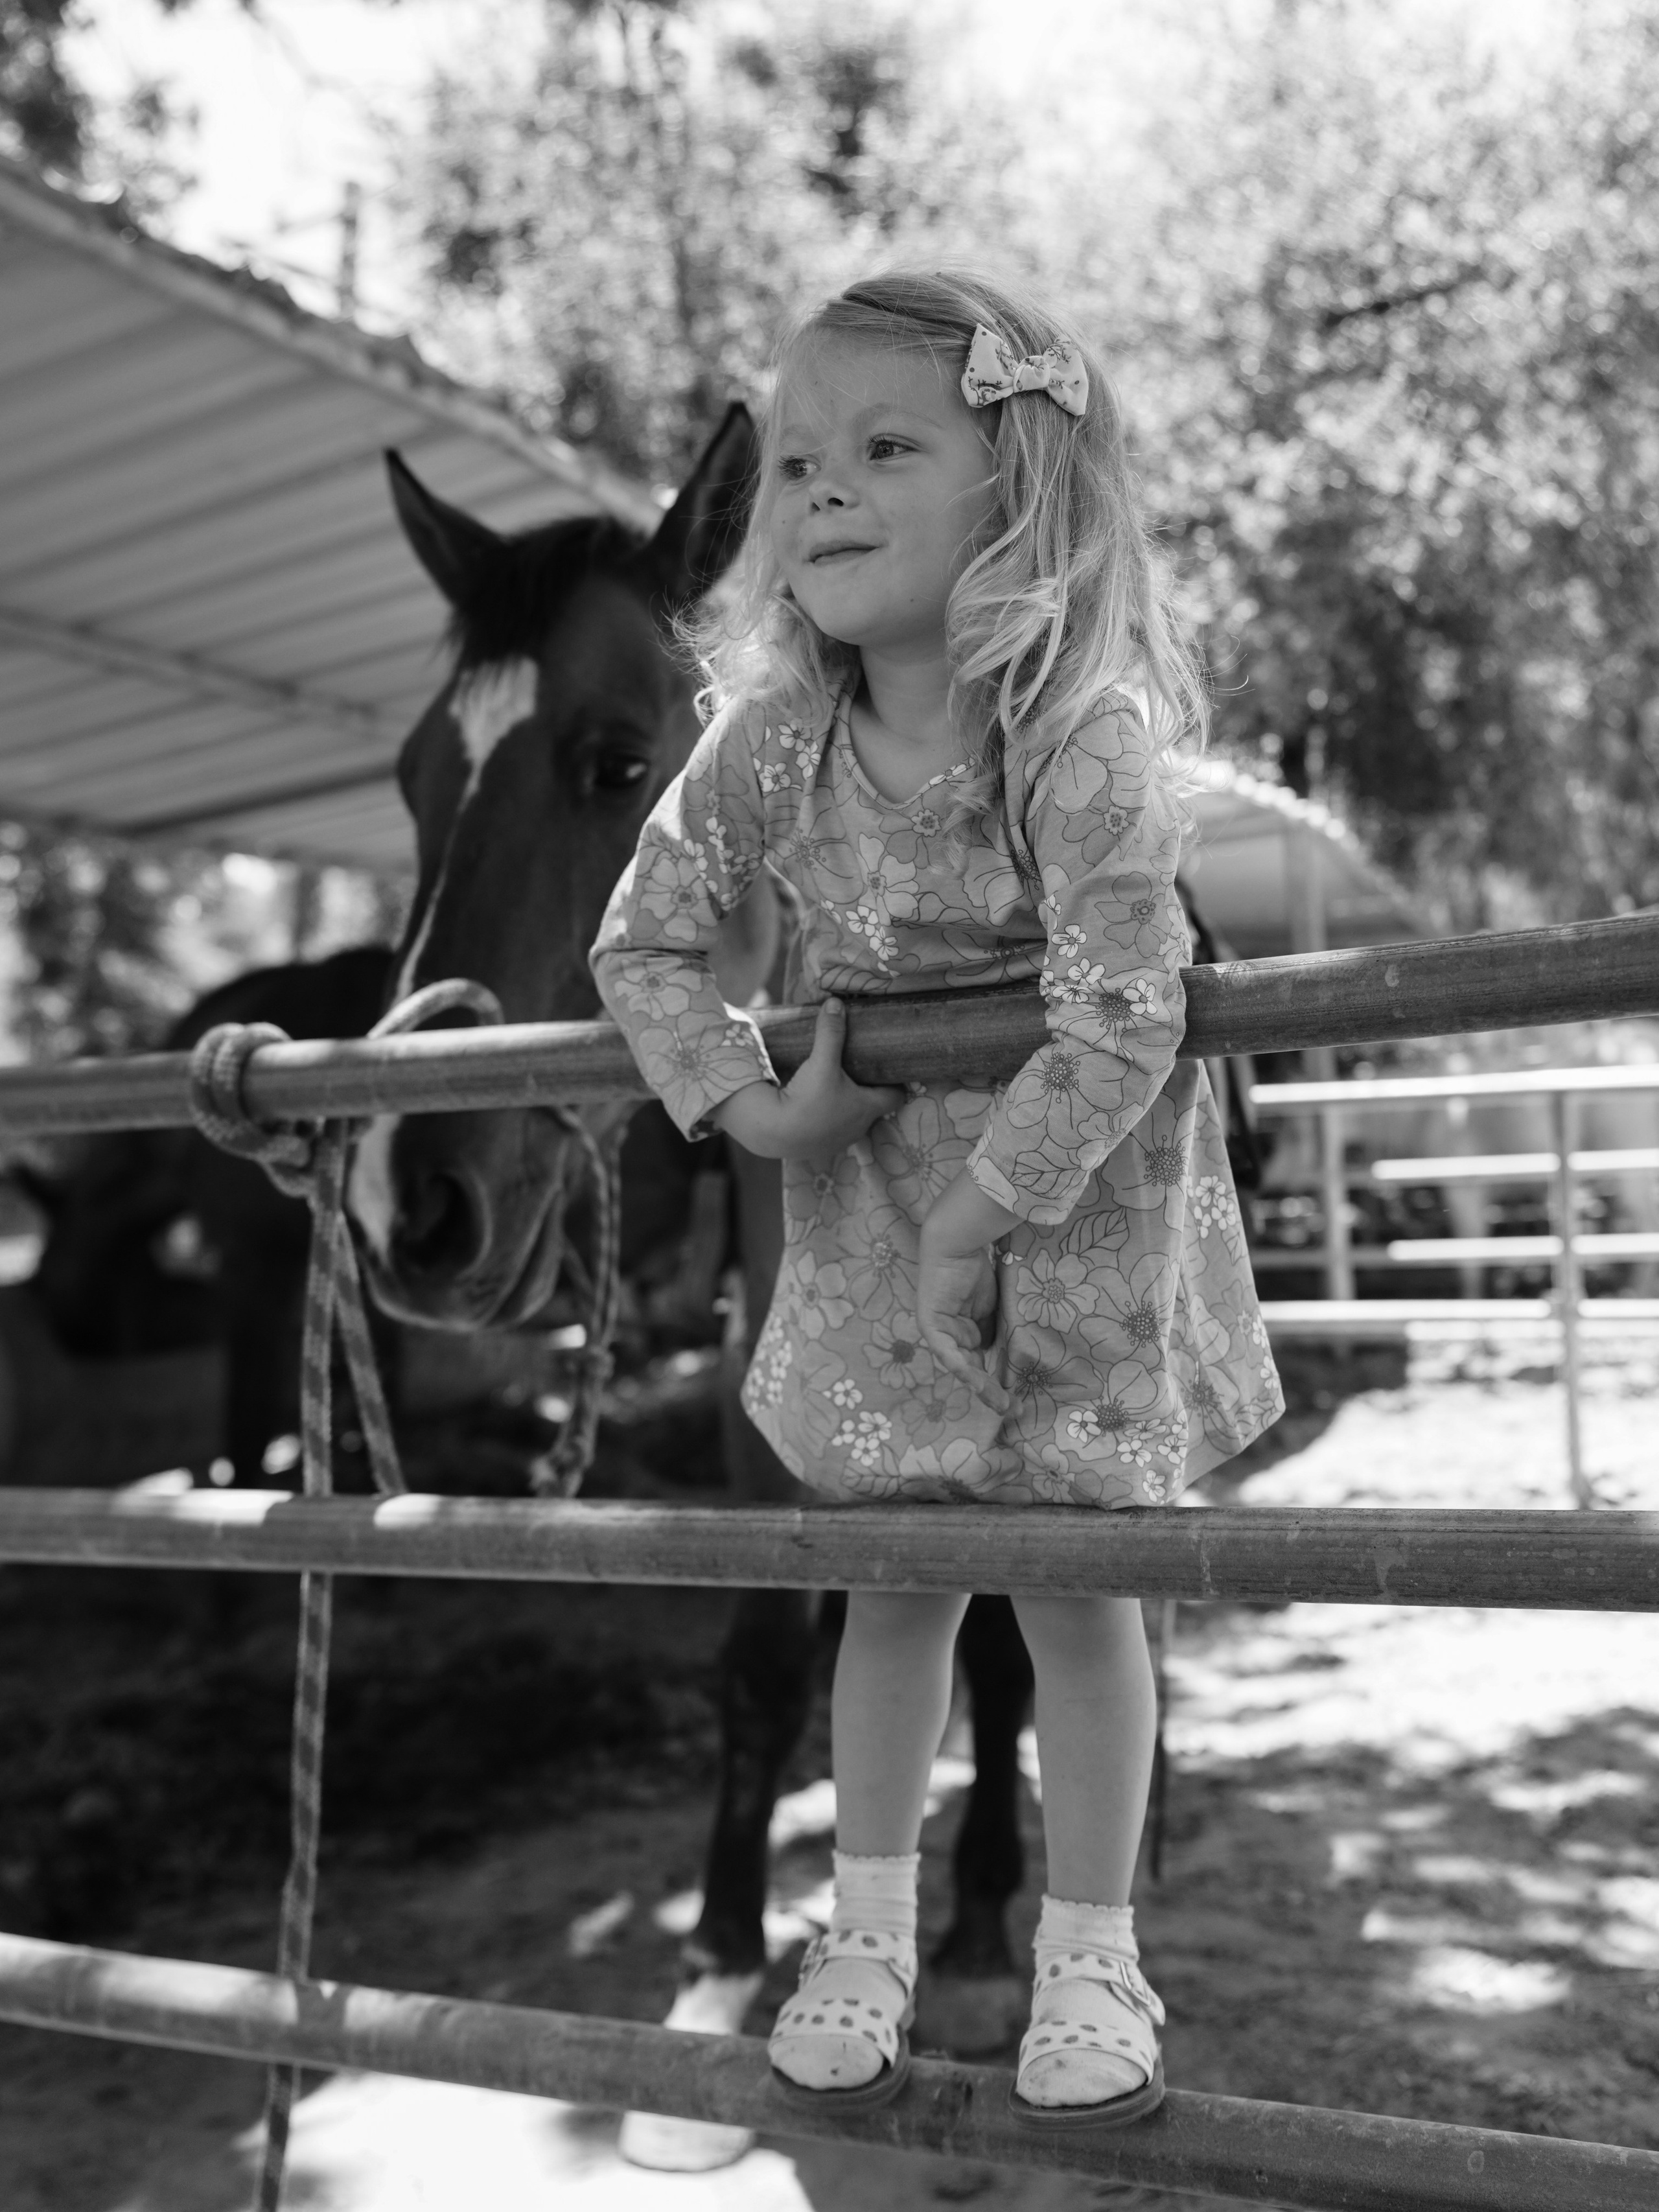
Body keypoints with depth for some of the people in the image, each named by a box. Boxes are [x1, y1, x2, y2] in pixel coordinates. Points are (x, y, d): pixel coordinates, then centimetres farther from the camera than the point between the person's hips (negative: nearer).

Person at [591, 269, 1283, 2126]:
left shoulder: (1084, 738, -26)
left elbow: (1116, 1024, -27)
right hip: (865, 1203, 4)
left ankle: (1089, 1957, 25)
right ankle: (867, 1929, 29)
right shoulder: (770, 740, -12)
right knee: (888, 1575, 11)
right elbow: (644, 941, -1)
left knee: (1075, 1582, 5)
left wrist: (980, 1214, -22)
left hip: (1072, 1204, -3)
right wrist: (750, 1103, -14)